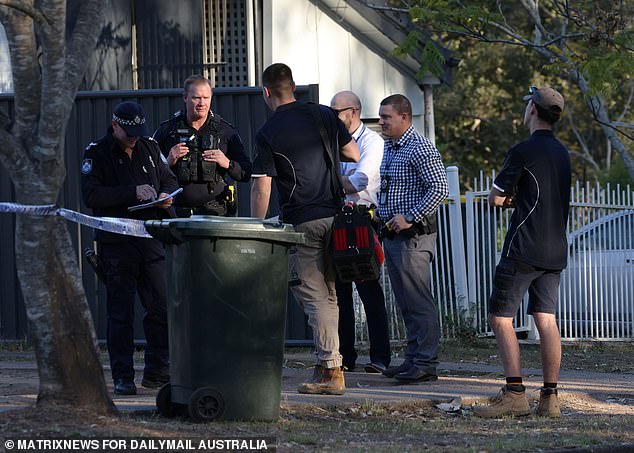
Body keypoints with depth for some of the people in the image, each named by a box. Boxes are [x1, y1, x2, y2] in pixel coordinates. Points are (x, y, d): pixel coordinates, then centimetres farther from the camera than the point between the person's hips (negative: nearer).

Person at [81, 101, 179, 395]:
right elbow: (91, 195, -14)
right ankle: (123, 378, 3)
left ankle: (157, 372, 13)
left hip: (151, 240, 4)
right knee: (120, 313, -1)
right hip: (117, 244, -4)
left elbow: (169, 180, 25)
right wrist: (133, 192, -19)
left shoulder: (149, 149, 13)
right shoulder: (97, 154, -2)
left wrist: (167, 195, 1)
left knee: (162, 308, 2)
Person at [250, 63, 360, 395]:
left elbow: (261, 187, -9)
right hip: (334, 215, 4)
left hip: (300, 221, -4)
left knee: (314, 297, -3)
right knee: (329, 294, 17)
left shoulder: (267, 134, -6)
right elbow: (354, 156, 15)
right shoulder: (324, 116, 7)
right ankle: (328, 365, 21)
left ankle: (331, 370, -9)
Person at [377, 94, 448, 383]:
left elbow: (440, 189, -19)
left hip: (413, 237, -9)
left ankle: (426, 364, -8)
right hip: (392, 237, 10)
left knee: (419, 302, -9)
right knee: (406, 304, 12)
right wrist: (385, 220, 14)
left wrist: (409, 218, -21)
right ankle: (414, 359, 16)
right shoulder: (389, 148, 16)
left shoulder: (420, 149, -12)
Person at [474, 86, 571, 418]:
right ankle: (550, 397, 1)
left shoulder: (523, 152, -11)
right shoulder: (562, 153, 14)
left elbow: (495, 197, -7)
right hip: (555, 251, 7)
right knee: (546, 320, 5)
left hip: (523, 250, -7)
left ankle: (514, 394, -14)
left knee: (500, 318, -4)